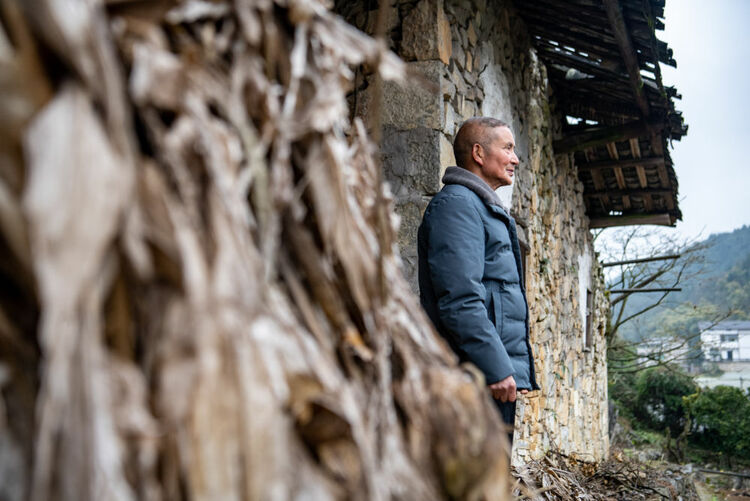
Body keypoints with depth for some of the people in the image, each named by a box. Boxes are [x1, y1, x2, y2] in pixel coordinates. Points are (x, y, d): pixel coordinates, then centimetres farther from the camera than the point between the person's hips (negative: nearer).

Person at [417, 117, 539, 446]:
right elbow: (459, 299, -20)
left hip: (500, 372, 10)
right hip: (478, 377, -10)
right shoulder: (456, 203, -8)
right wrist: (497, 367, -21)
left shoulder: (486, 210, 25)